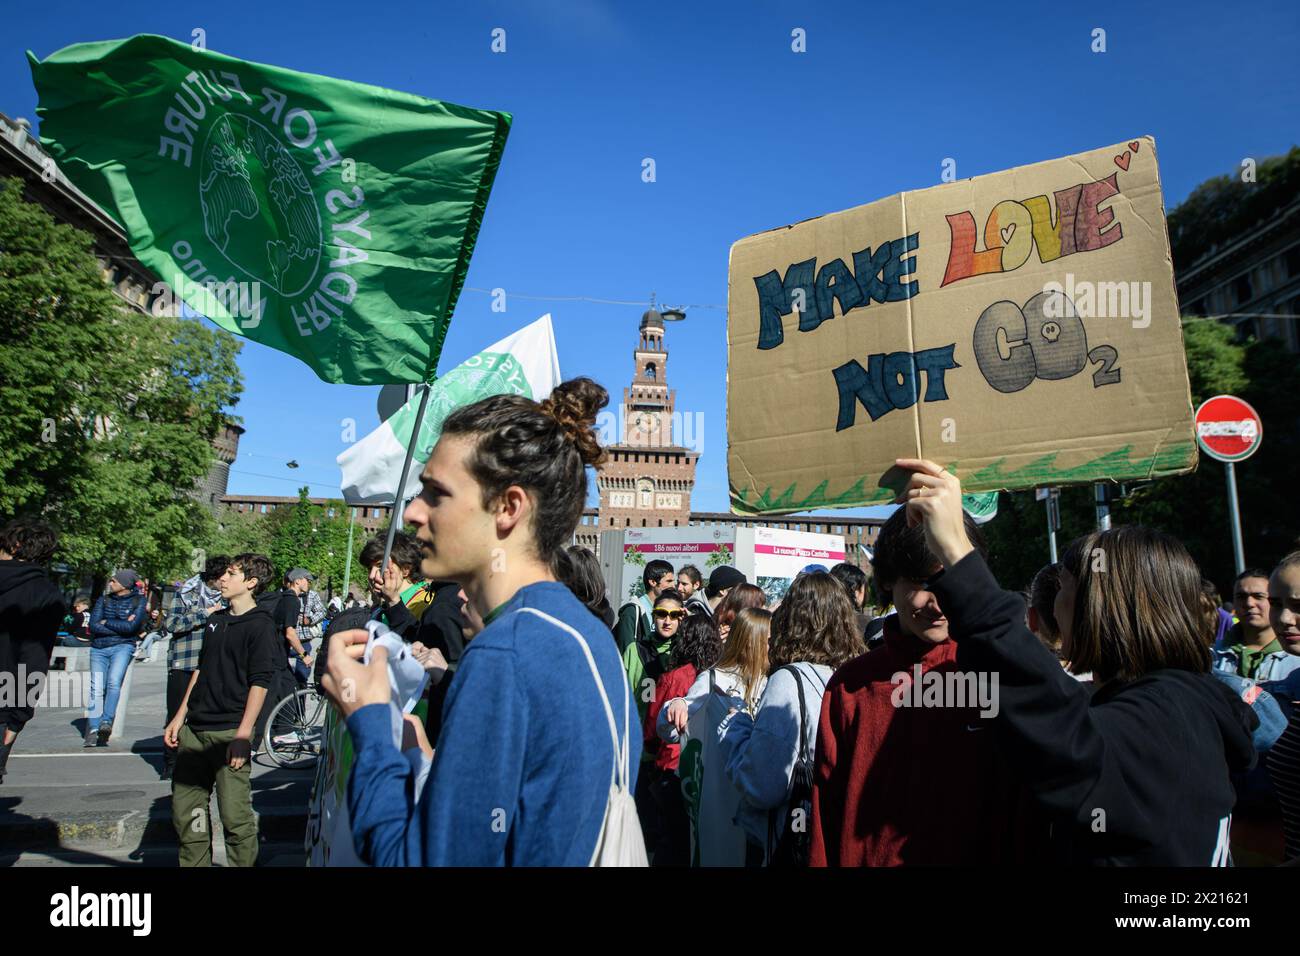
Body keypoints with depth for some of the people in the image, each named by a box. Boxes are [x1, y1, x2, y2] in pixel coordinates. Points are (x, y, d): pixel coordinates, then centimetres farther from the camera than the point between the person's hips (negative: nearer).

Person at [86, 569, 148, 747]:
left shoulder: (139, 601, 2)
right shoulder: (103, 600, 10)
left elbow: (131, 627, -10)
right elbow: (94, 626, -1)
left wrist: (106, 622, -3)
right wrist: (121, 626, -8)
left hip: (122, 647, -3)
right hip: (98, 648, 3)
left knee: (114, 681, -25)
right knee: (97, 689, -4)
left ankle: (107, 721, -24)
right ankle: (93, 731, -3)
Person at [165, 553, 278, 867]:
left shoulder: (260, 624, -8)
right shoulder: (216, 620, 15)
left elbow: (259, 683, -13)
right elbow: (200, 670, 21)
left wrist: (243, 734, -18)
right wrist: (179, 718, 16)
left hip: (229, 732, -7)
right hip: (194, 730, 8)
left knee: (235, 816, -4)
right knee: (185, 811, 12)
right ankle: (194, 863, 25)